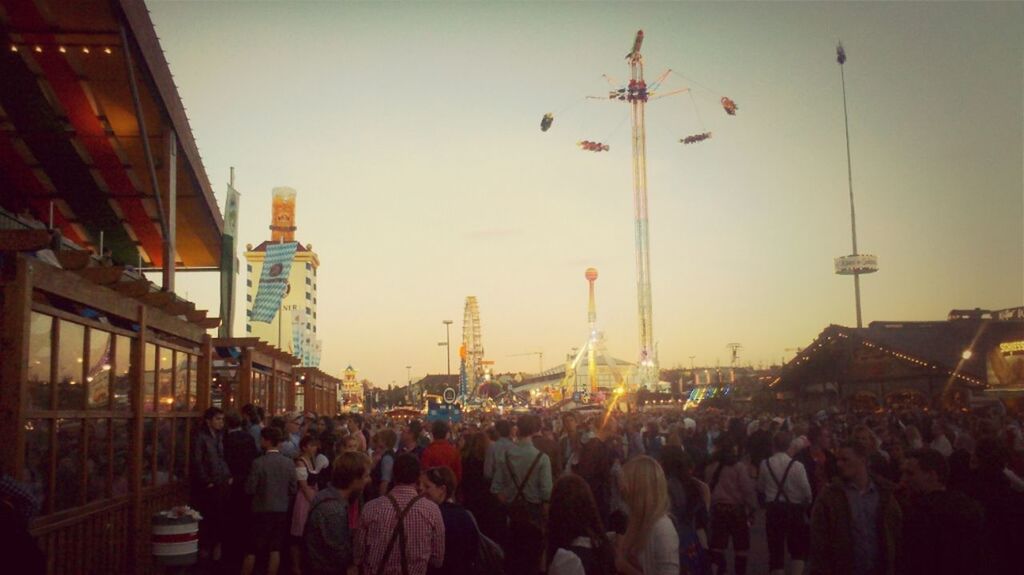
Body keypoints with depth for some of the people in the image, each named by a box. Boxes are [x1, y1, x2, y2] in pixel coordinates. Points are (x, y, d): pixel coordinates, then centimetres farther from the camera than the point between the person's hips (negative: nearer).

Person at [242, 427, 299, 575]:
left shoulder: (259, 462, -15)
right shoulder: (289, 463, -4)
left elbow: (250, 489, -12)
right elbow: (293, 489, 1)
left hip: (262, 510, -3)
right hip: (282, 511, 3)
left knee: (252, 550, 9)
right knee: (275, 549, 9)